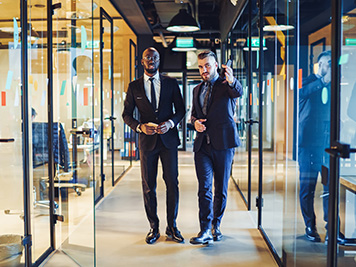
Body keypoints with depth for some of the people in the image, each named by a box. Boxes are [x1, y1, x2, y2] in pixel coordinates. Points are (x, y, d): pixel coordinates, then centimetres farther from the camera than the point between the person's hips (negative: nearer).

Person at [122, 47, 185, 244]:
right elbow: (126, 114, 7)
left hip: (168, 139, 0)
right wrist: (140, 127, -12)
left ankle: (171, 227, 14)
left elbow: (180, 109, 7)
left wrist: (170, 123, -12)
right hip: (147, 140, 0)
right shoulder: (134, 87, 6)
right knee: (148, 186, 4)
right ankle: (153, 227, 17)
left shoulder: (171, 83, 7)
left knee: (172, 183, 1)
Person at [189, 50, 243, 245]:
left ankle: (216, 225, 22)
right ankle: (205, 230, -7)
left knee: (221, 188, 6)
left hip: (223, 144, -3)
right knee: (204, 188, -6)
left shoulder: (226, 85, 1)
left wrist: (231, 81, -47)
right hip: (202, 145, 3)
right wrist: (195, 122, 0)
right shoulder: (197, 90, 18)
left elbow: (238, 92, -22)